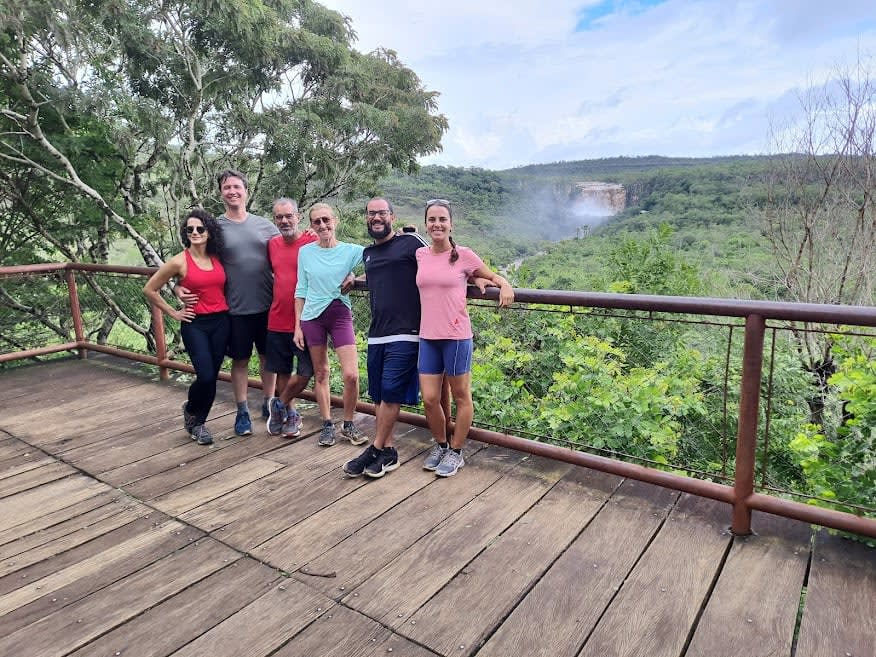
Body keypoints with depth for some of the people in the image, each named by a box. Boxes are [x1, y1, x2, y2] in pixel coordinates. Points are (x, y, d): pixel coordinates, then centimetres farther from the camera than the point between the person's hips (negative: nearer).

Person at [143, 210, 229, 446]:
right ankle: (190, 409, 21)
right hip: (195, 324, -4)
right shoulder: (179, 262, -6)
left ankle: (199, 423, 25)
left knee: (212, 377, 6)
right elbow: (149, 289, 1)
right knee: (206, 376, -12)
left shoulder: (218, 258, 5)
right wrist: (173, 312, 1)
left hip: (221, 322, 4)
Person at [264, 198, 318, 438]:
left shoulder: (314, 242, -9)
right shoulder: (272, 244, 8)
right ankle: (290, 415, 30)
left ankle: (279, 404, 24)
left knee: (306, 372, -1)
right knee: (283, 371, 13)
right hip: (277, 321, 5)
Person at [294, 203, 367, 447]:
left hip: (341, 315, -1)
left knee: (351, 375, -8)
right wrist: (298, 326, 5)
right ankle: (327, 424, 23)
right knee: (321, 373, 8)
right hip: (312, 316, 1)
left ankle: (348, 425, 13)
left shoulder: (351, 251, -2)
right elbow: (301, 290, 7)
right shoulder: (305, 252, 3)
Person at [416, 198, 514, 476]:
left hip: (456, 337, -4)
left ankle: (455, 452, 27)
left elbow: (492, 276, 8)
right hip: (428, 337, 4)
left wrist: (505, 285, -11)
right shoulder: (420, 255, 6)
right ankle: (440, 445, 32)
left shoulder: (464, 255, -4)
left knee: (461, 396, 10)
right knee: (429, 399, 7)